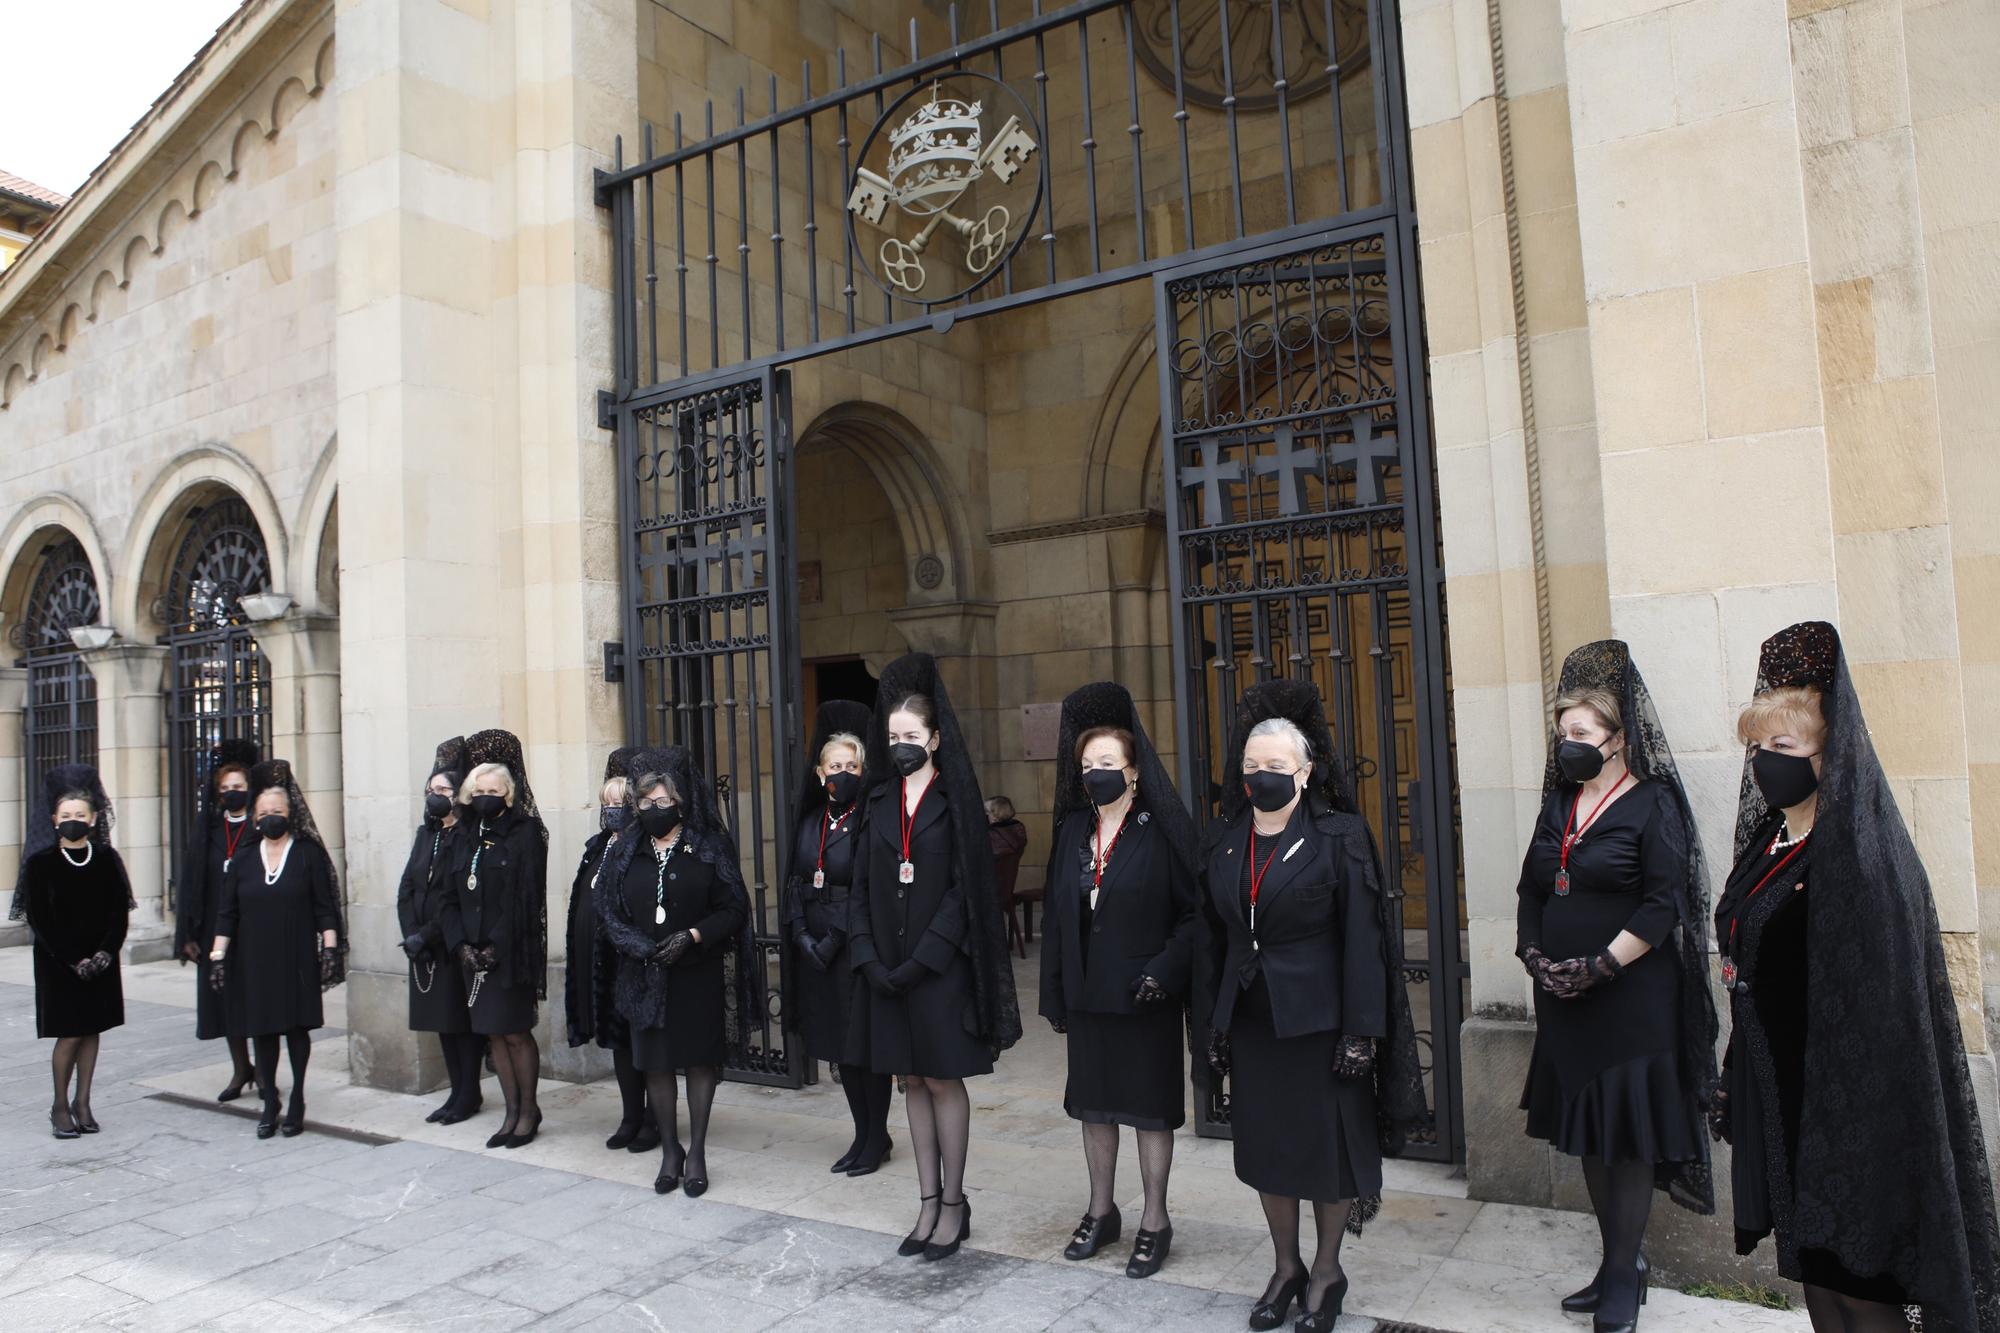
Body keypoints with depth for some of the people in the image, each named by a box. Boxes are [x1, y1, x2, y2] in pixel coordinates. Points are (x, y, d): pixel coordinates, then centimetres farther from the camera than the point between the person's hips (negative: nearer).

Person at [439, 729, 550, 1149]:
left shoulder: (526, 833, -6)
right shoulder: (464, 837, 11)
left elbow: (527, 898, -12)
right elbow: (450, 897, 9)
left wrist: (497, 946, -16)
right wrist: (461, 944, -4)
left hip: (512, 952, -5)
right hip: (474, 953, 6)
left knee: (516, 1033, -1)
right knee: (494, 1034, 9)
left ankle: (529, 1111, 14)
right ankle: (512, 1113, 19)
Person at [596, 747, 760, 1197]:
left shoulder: (710, 848, -1)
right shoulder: (624, 853, 7)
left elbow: (733, 908, -4)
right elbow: (608, 912, 6)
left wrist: (693, 935, -19)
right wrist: (638, 944, -12)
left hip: (698, 975, -2)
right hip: (644, 977, 2)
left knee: (700, 1059, 3)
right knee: (655, 1062, 7)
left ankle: (697, 1151, 15)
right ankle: (670, 1150, 20)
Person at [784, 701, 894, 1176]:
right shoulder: (809, 821, 9)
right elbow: (796, 883, 10)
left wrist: (837, 937, -16)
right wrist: (801, 933, -2)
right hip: (816, 948, 6)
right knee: (839, 1045, 13)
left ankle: (877, 1137, 17)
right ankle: (864, 1135, 25)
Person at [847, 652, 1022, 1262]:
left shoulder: (955, 800, -5)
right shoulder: (879, 801, 8)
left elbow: (965, 888, -11)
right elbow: (861, 886, 6)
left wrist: (920, 960, -17)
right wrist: (869, 957, -7)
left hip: (939, 966, -5)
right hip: (887, 966, 5)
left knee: (942, 1079, 4)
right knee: (912, 1081, 11)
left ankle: (953, 1204, 17)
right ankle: (928, 1203, 22)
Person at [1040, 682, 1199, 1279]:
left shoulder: (1163, 830, -10)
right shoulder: (1073, 832, 5)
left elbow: (1195, 912, -9)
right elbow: (1056, 914, 7)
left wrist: (1165, 970, -20)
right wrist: (1056, 994, 6)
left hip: (1146, 999, -5)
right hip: (1087, 995, 5)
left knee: (1150, 1106, 7)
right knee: (1094, 1102, 15)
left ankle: (1155, 1222, 23)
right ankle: (1101, 1211, 33)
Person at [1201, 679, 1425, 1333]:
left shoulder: (1339, 837, -10)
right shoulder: (1225, 841, 4)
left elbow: (1363, 940, -11)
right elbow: (1217, 936, 9)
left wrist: (1361, 1030, -14)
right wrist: (1216, 1021, 8)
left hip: (1318, 1022, -4)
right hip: (1251, 1022, 5)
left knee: (1328, 1145, 8)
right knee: (1264, 1145, 13)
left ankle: (1327, 1270, 28)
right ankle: (1286, 1267, 31)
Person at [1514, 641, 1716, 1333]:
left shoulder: (1654, 804, -9)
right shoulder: (1559, 802, 10)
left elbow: (1663, 907, -16)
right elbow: (1531, 888, 13)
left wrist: (1598, 966, -18)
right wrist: (1534, 955, -1)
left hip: (1632, 998, -7)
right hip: (1562, 998, 7)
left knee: (1629, 1133, 3)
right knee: (1587, 1129, 14)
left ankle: (1623, 1275, 17)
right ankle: (1618, 1260, 28)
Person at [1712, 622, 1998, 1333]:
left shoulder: (1859, 856, -16)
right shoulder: (1767, 841, 9)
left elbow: (1877, 999, -20)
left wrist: (1845, 1111, -22)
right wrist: (1736, 1079, 16)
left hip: (1839, 1100, -8)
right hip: (1775, 1091, 8)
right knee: (1812, 1271, 16)